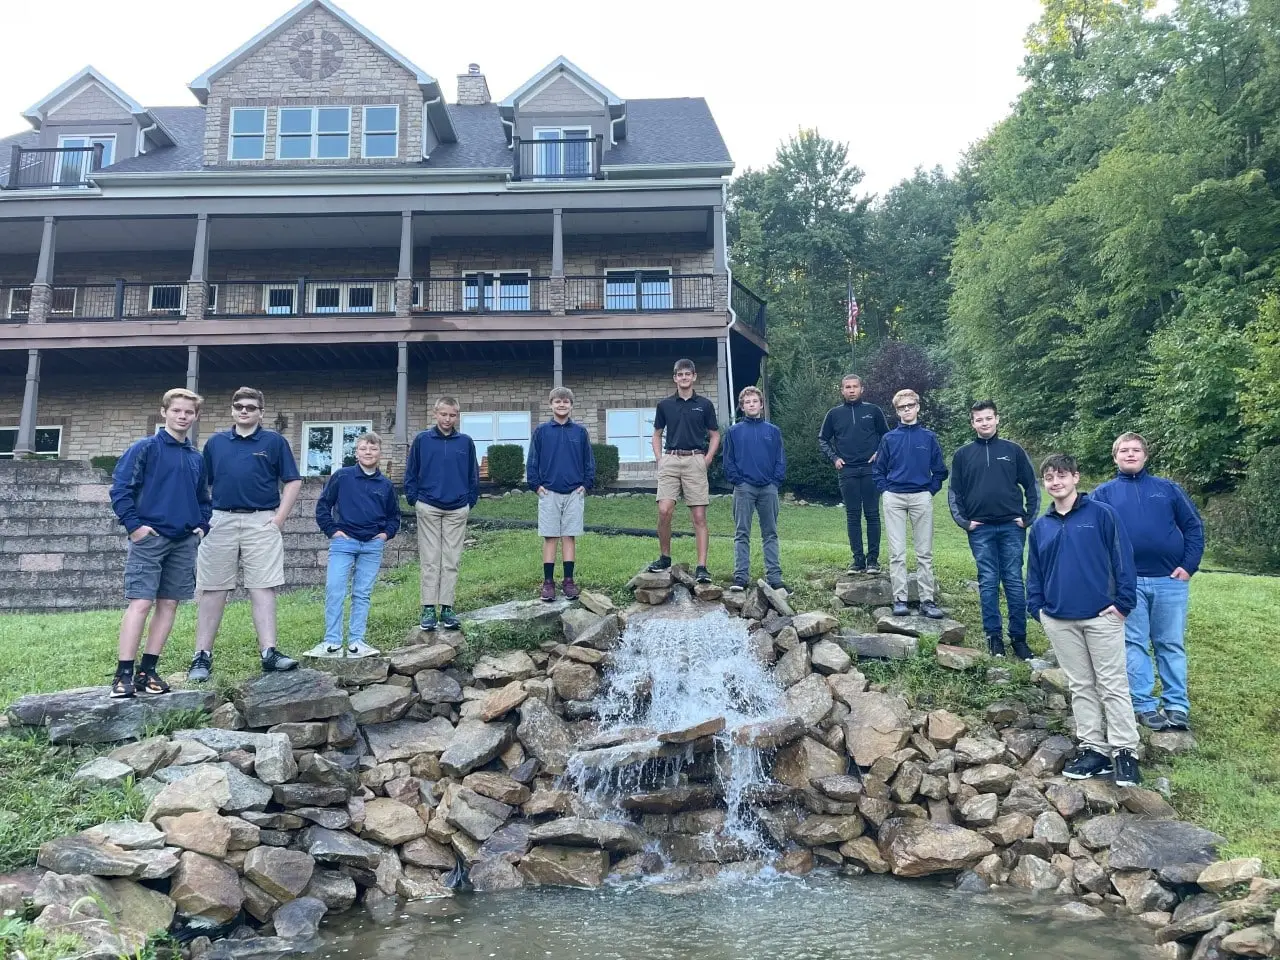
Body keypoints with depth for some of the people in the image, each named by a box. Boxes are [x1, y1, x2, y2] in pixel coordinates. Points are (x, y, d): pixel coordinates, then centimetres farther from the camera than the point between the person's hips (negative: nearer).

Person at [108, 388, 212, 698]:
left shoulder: (197, 458, 14)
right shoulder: (145, 448, -2)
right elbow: (120, 487, -7)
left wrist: (202, 526, 9)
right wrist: (133, 525, -13)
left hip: (184, 542, 6)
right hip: (150, 538, -5)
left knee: (169, 604, 5)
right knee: (140, 603, -9)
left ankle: (148, 670, 13)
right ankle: (124, 673, -5)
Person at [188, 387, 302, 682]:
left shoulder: (274, 441, 5)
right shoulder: (215, 442, 14)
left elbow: (293, 481, 3)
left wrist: (279, 518, -5)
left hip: (262, 522, -2)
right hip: (221, 522, 3)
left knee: (262, 588, -5)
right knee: (212, 590, 4)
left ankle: (269, 652, -6)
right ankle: (202, 656, 9)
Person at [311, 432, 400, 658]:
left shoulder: (385, 485, 9)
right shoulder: (341, 477, 1)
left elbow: (394, 515, 21)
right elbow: (322, 505, 4)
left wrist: (387, 533, 5)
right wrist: (332, 530, -4)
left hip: (373, 546, 2)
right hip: (343, 542, -2)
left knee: (362, 594, 5)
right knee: (334, 591, -8)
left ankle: (356, 642, 9)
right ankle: (332, 641, -3)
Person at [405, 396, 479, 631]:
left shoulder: (466, 442, 5)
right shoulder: (422, 440, 1)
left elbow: (473, 475, 10)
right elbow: (411, 473, 5)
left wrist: (470, 501, 4)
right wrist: (413, 499, -1)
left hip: (457, 510, 1)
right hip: (428, 508, -1)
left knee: (451, 562, 4)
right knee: (430, 561, 1)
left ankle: (447, 608, 10)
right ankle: (428, 608, 5)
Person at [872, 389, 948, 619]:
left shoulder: (929, 437, 6)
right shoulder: (889, 438, 6)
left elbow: (940, 471, 9)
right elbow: (878, 470, 11)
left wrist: (931, 491, 0)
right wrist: (885, 491, 0)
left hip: (922, 498, 0)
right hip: (894, 499, 0)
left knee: (925, 552, 2)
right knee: (897, 553, 0)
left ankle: (928, 599, 6)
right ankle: (900, 599, 4)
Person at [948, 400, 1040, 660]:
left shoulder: (1013, 450, 6)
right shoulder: (963, 455, 7)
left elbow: (1032, 486, 9)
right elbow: (954, 492, 9)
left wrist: (1029, 517, 1)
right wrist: (963, 521, -1)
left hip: (1012, 527, 0)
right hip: (980, 529, 0)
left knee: (1015, 582, 2)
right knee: (988, 583, 3)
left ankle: (1018, 637, 9)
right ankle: (993, 636, 11)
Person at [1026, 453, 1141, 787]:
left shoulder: (1101, 514, -3)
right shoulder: (1040, 527, 10)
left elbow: (1122, 558, -5)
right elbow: (1034, 573, 15)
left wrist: (1123, 602, -10)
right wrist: (1038, 608, 4)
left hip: (1101, 616, -4)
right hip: (1059, 621, 4)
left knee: (1112, 684, 1)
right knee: (1081, 686, 10)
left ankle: (1124, 751, 8)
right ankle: (1094, 748, 18)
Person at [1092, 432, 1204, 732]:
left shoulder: (1168, 489, 11)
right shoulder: (1104, 494, 8)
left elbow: (1194, 526, 8)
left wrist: (1189, 565, -3)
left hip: (1170, 580, 1)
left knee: (1171, 644, 6)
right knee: (1134, 644, 3)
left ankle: (1177, 706, 13)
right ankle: (1145, 705, 10)